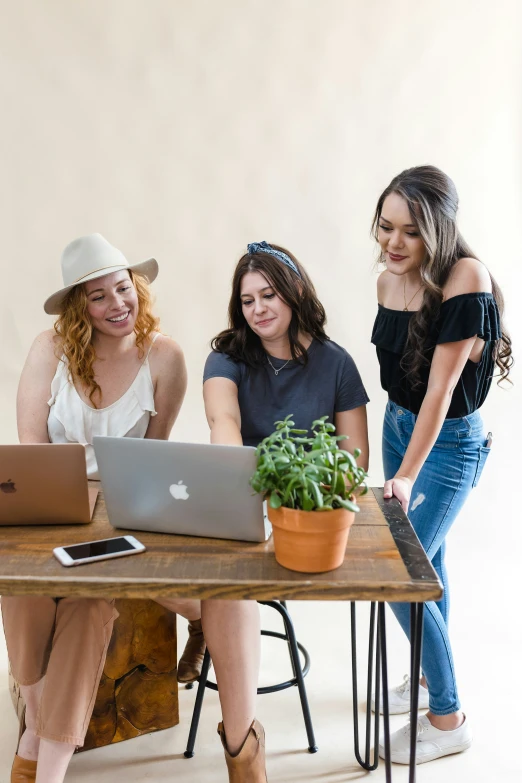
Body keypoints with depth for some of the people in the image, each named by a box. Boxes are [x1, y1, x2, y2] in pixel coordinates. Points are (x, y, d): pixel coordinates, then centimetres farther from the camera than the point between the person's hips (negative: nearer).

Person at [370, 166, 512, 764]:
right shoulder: (389, 281, -3)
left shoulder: (465, 278, -24)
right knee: (426, 560, 20)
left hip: (449, 443, -7)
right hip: (398, 424, 7)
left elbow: (441, 387, -26)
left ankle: (448, 718, 12)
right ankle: (431, 677, 40)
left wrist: (407, 474, -26)